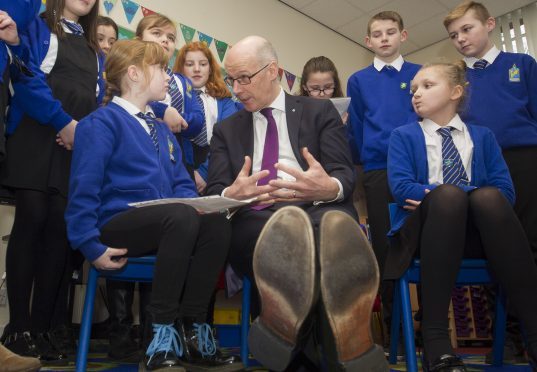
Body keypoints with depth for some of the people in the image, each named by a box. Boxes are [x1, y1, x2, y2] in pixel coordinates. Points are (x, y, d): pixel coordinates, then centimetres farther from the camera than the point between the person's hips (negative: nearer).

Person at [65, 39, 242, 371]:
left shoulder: (161, 129, 23)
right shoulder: (102, 122, -1)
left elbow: (182, 184, 19)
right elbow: (83, 191, -8)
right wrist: (92, 247, -16)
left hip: (165, 224, 7)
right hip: (118, 223, -6)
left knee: (217, 223, -23)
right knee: (183, 215, -35)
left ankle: (190, 332, -19)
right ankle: (161, 336, -27)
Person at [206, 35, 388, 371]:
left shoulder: (320, 112, 17)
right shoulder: (226, 129, 23)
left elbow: (345, 176, 3)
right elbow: (214, 192, 10)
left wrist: (329, 188, -24)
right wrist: (230, 195, -17)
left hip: (318, 212, 0)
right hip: (253, 222, 1)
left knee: (336, 221, -38)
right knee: (278, 232, -37)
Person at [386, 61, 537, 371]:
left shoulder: (483, 136, 19)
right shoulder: (403, 136, 15)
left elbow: (504, 191, 5)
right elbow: (401, 188, -3)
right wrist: (443, 197, -11)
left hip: (479, 229, 2)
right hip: (427, 229, -1)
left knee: (488, 197, -32)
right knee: (448, 194, -35)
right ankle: (436, 338, -39)